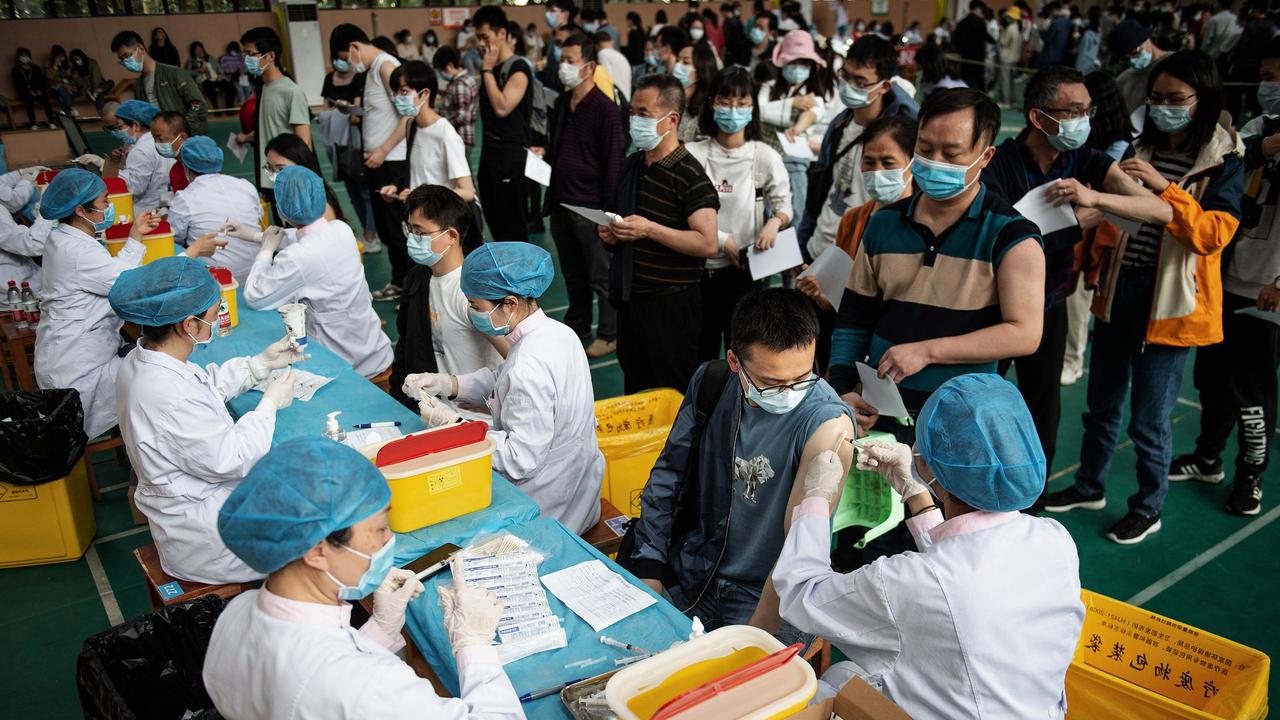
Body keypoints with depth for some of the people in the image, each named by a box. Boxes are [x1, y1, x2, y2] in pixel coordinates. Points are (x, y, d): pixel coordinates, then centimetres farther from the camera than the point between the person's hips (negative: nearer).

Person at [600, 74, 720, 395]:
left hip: (671, 304, -8)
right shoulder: (632, 165, 11)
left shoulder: (689, 175, -15)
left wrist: (649, 229, -24)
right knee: (634, 392, 19)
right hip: (630, 297, 8)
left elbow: (708, 243, -22)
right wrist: (608, 233, 3)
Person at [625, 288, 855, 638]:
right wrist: (648, 569, -1)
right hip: (688, 573, 5)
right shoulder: (711, 380, -6)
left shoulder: (829, 424, -22)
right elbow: (668, 474, 5)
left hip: (768, 597, -4)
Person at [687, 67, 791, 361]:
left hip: (744, 269, -1)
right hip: (699, 267, 1)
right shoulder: (693, 154, -6)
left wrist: (774, 222, -20)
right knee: (699, 351, 15)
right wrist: (722, 240, -13)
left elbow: (783, 204, 3)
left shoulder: (765, 157, -4)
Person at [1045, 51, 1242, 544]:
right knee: (1102, 402, 17)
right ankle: (1089, 486, 35)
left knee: (1150, 418, 3)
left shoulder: (1224, 163, -5)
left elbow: (1214, 233, -17)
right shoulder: (1142, 150, 10)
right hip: (1118, 292, 5)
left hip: (1169, 303, -5)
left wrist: (1163, 188, -25)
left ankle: (1148, 509, 23)